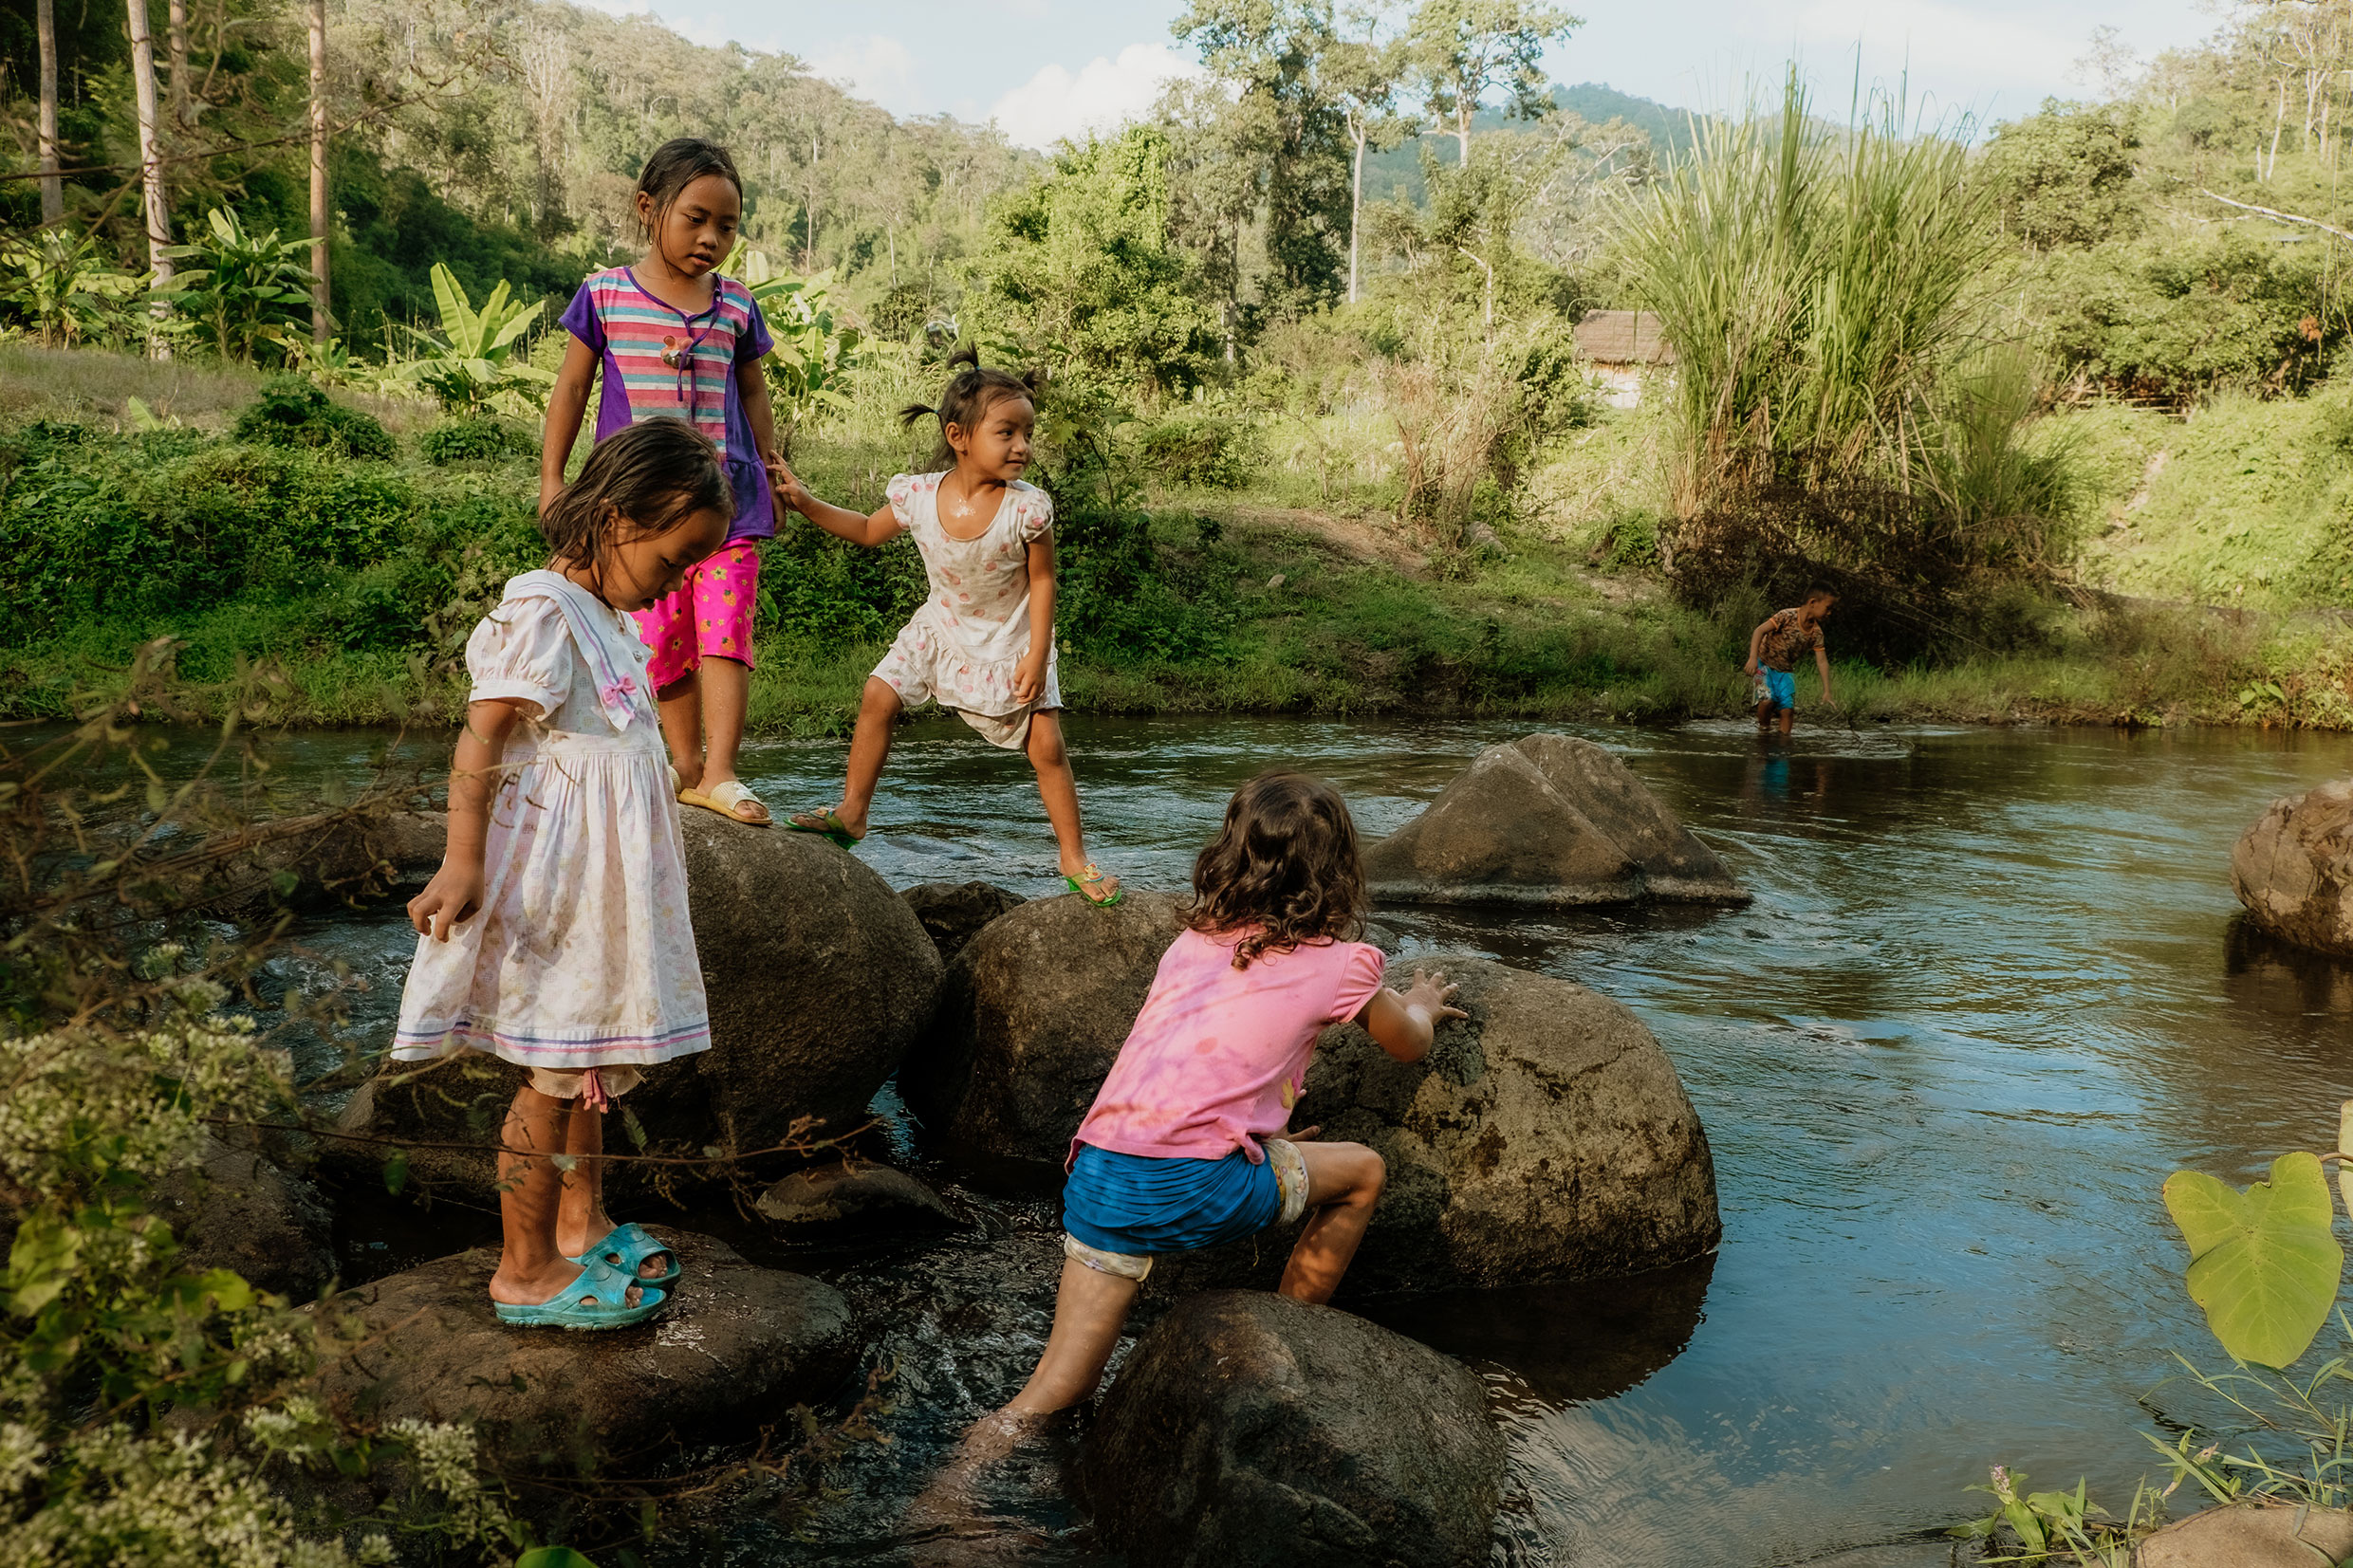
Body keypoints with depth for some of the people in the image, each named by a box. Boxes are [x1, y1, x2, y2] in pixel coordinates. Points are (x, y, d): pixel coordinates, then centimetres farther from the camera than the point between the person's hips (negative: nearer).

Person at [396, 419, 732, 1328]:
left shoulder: (610, 617, 12)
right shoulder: (543, 609, -16)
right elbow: (482, 738, -21)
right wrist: (463, 862, -25)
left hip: (604, 877, 10)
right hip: (554, 876, -9)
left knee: (588, 1061, 19)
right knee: (557, 1073, -1)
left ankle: (582, 1224, 34)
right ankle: (526, 1270, 11)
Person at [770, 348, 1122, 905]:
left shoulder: (1027, 508, -25)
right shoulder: (918, 495, -17)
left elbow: (1041, 581, -14)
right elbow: (868, 530, 3)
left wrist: (1036, 657, -18)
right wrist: (807, 504, -6)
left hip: (1010, 644, -3)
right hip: (942, 629, 3)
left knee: (1048, 748, -7)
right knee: (878, 698, -4)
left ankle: (1074, 858, 7)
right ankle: (851, 813, 13)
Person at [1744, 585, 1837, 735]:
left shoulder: (1816, 633, -3)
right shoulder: (1788, 616, -21)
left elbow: (1822, 662, 1)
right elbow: (1759, 631, -26)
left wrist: (1826, 691, -3)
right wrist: (1753, 658, -38)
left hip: (1785, 671, 5)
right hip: (1764, 664, -5)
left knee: (1788, 709, -8)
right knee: (1767, 700, -25)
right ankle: (1763, 729, 0)